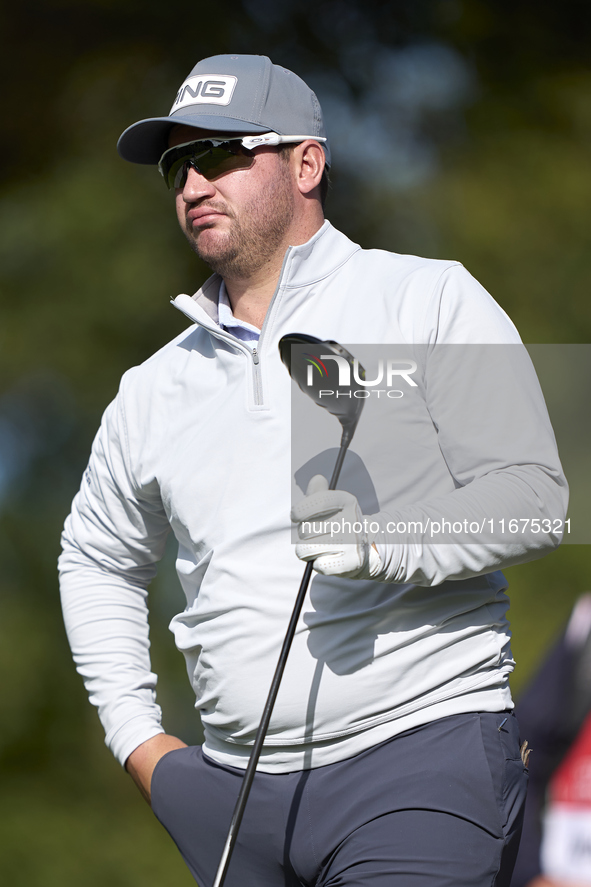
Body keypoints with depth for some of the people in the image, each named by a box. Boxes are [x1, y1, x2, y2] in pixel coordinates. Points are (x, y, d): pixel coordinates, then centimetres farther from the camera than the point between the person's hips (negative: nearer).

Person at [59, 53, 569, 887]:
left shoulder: (432, 300, 1)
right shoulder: (156, 387, 15)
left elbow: (534, 495, -5)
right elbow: (96, 559, 29)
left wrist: (385, 544, -22)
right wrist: (138, 736, 18)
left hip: (424, 759, -5)